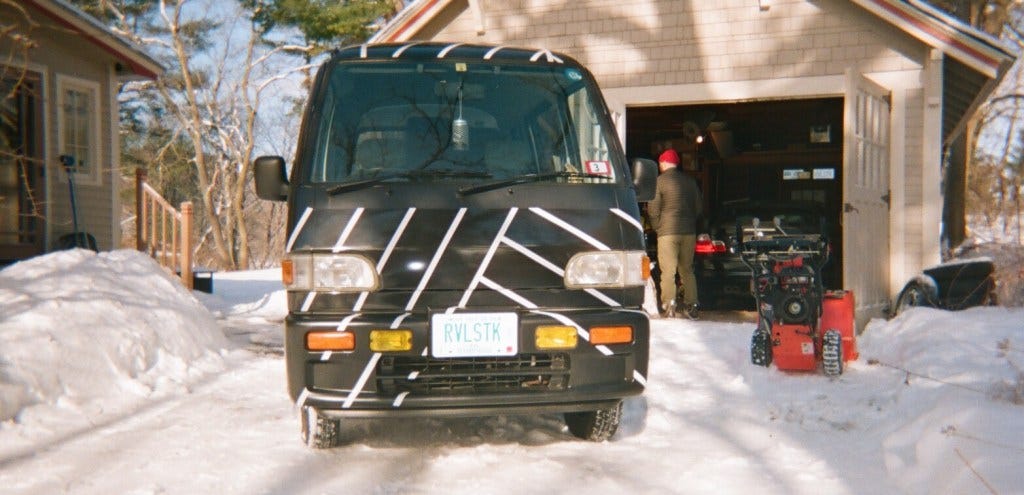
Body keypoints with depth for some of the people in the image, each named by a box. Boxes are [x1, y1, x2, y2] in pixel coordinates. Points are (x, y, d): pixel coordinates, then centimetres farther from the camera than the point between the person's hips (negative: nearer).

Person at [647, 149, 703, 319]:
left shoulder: (660, 181, -5)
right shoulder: (690, 181, 10)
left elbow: (653, 209, -7)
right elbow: (699, 206, 15)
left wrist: (657, 227, 7)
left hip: (667, 231, -5)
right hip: (689, 232, 5)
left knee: (668, 270, -4)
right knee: (687, 270, 12)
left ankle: (669, 305, -12)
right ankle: (691, 306, 11)